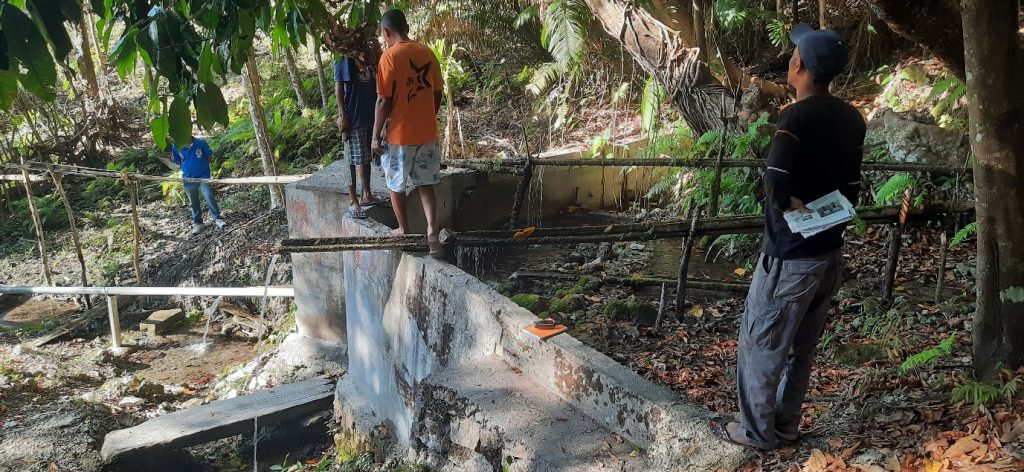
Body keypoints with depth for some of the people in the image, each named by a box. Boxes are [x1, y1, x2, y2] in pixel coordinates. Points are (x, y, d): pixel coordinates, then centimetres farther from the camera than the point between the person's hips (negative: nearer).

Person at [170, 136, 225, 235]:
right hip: (188, 178, 2)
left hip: (203, 176, -2)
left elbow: (209, 156, -1)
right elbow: (176, 161, 7)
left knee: (209, 197, -12)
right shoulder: (176, 147, -9)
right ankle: (197, 223, 28)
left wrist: (202, 164, -4)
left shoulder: (201, 143, -16)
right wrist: (186, 166, -2)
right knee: (193, 202, 13)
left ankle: (217, 218, 4)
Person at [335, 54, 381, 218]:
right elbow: (338, 86, -10)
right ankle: (353, 201, 6)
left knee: (367, 158, 15)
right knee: (353, 160, -1)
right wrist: (342, 115, -15)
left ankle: (366, 195, 26)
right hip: (353, 117, -7)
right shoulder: (344, 56, -9)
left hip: (372, 115, 7)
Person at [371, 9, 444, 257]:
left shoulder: (389, 56, -14)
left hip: (399, 134, -5)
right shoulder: (427, 53, 3)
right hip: (427, 133, 5)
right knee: (426, 184, 12)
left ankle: (404, 231, 25)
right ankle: (432, 232, -1)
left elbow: (384, 101, -16)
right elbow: (437, 94, 9)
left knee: (396, 185, 13)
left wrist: (376, 135, -7)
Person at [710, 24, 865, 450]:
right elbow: (851, 187, 8)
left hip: (791, 258, -8)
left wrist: (797, 208, -14)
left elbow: (776, 185, -32)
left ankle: (758, 431, 22)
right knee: (801, 347, 19)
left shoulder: (798, 118, -20)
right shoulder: (851, 119, 3)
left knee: (761, 345, 9)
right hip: (830, 253, 8)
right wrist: (829, 220, 14)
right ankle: (786, 426, 32)